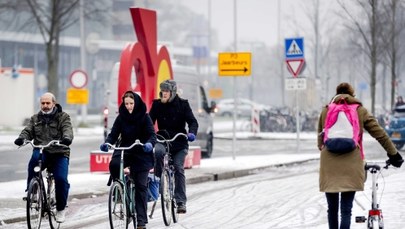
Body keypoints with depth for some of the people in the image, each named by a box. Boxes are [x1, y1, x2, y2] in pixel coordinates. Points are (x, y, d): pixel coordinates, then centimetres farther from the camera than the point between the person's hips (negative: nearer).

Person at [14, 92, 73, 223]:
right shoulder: (35, 119, 17)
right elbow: (28, 131, 4)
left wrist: (67, 138, -35)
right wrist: (21, 138, -20)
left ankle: (61, 209, 1)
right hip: (42, 152, 2)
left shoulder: (63, 117, 7)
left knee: (61, 179, -21)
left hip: (59, 153, -1)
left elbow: (67, 129, -11)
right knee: (35, 158, -35)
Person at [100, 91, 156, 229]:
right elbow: (113, 134, -2)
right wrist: (107, 143, -24)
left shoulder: (144, 117, -4)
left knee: (140, 186, -5)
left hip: (141, 154, -2)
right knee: (114, 164, -32)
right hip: (124, 151, 2)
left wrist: (149, 143, -36)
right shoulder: (121, 117, 3)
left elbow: (152, 134, -13)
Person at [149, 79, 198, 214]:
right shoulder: (157, 105, 3)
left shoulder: (182, 104, -1)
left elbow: (192, 121, -8)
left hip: (179, 142, -1)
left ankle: (181, 202, -6)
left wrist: (192, 133, -29)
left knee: (178, 169, -11)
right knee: (158, 151, -34)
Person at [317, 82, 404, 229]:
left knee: (332, 209, 12)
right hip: (351, 167, -2)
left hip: (329, 167, 2)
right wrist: (394, 155, 18)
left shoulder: (325, 111, 13)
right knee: (346, 210, -3)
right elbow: (380, 134, 10)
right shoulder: (360, 111, 8)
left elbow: (320, 140, 14)